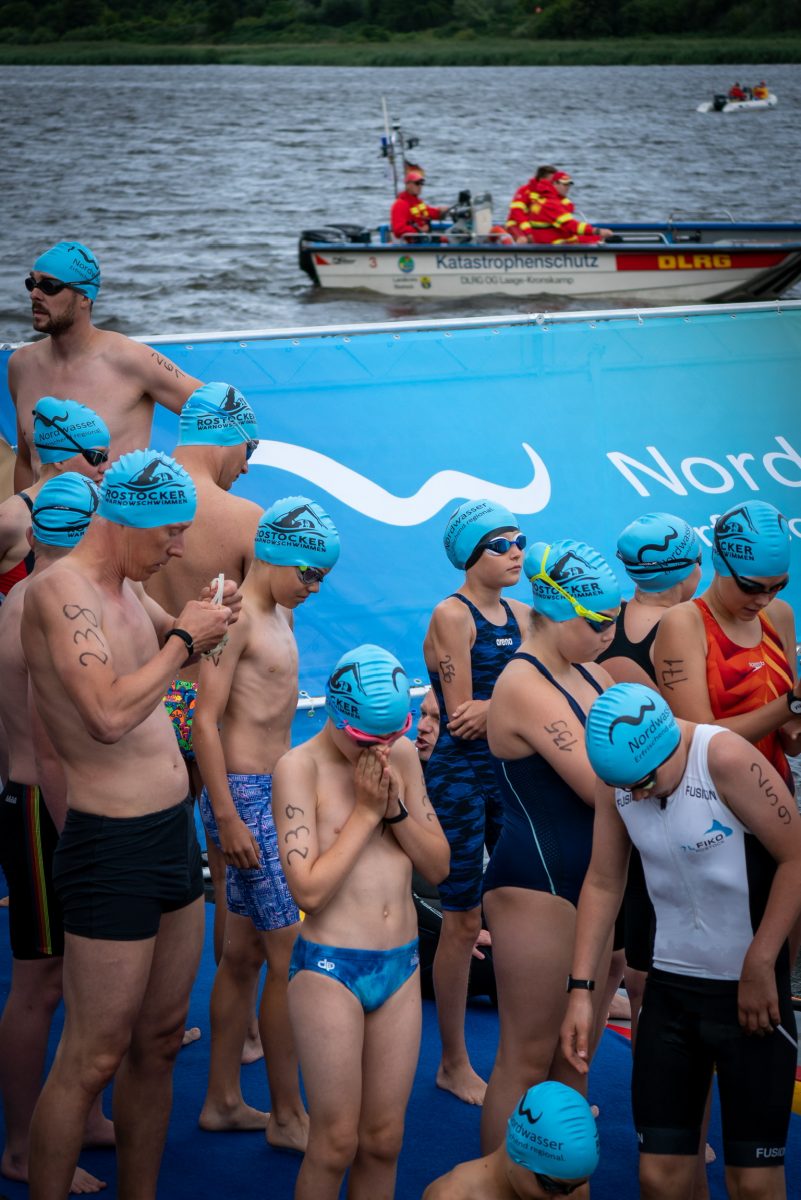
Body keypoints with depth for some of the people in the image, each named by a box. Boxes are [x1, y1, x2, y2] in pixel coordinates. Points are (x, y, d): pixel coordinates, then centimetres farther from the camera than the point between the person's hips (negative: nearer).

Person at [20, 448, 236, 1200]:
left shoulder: (124, 591, 11)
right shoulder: (61, 589, -17)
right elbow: (110, 715, -28)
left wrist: (185, 630, 12)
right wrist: (185, 640, -16)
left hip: (173, 831, 9)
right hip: (113, 847, -9)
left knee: (159, 1041, 15)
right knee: (92, 1060, -2)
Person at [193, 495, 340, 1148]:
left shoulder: (279, 616, 15)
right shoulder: (234, 614, -14)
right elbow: (206, 721, -18)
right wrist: (227, 817, -21)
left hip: (272, 793, 10)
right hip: (245, 797, -9)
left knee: (244, 954, 14)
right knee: (291, 957, -6)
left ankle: (223, 1101, 22)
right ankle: (288, 1117, 4)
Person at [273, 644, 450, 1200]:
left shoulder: (403, 755, 5)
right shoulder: (301, 767, -11)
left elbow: (438, 865, 5)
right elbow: (308, 887, -18)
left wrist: (396, 807, -10)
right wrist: (366, 811, -15)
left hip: (401, 966, 5)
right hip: (330, 968, -5)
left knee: (383, 1139, 10)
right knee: (336, 1143, 1)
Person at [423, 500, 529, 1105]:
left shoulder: (521, 617, 11)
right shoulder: (452, 614, -10)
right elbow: (461, 716, -15)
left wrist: (496, 707, -16)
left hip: (510, 775, 7)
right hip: (461, 776, -6)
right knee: (465, 921, -1)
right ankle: (454, 1064, 10)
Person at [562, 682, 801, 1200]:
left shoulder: (726, 758, -19)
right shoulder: (617, 779, -2)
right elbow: (603, 884, 6)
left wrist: (759, 967, -14)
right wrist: (581, 988, 0)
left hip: (750, 989, -5)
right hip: (669, 987, 5)